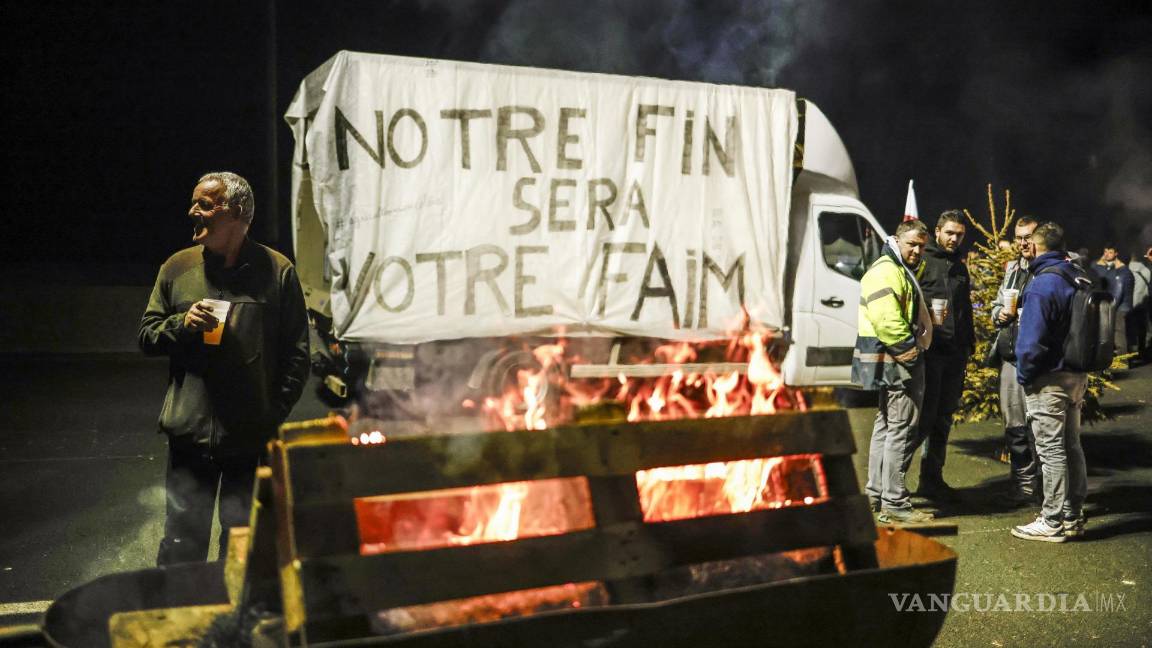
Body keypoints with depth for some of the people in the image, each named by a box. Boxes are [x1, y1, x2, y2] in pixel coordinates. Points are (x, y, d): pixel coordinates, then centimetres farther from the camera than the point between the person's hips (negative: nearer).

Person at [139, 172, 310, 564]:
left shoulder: (277, 271, 0)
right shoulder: (177, 268, 7)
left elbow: (296, 352, 1)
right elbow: (146, 336, 12)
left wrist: (276, 412, -6)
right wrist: (182, 323, -9)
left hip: (253, 439, -2)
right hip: (190, 432, 2)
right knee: (182, 545, 8)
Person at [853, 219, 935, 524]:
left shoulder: (902, 271, 21)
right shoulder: (886, 271, -14)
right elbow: (886, 319, -26)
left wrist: (915, 347, 18)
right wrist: (909, 347, -18)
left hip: (896, 362, 11)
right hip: (893, 362, -11)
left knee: (886, 426, 15)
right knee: (901, 429, -10)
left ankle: (875, 494, 24)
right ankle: (894, 502, -7)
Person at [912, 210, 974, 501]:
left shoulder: (960, 266, 20)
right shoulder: (922, 260, -2)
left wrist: (969, 343, 19)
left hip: (956, 352, 7)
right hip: (930, 349, -7)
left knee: (944, 417, 11)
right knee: (925, 415, -9)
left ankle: (932, 478, 19)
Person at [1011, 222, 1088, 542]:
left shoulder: (1041, 285, -18)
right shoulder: (1080, 278, 8)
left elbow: (1031, 340, -20)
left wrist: (1024, 375, -8)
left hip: (1049, 380, -8)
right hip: (1077, 375, 9)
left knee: (1051, 450, -2)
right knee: (1071, 446, 16)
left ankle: (1053, 522, 5)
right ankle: (1073, 516, 25)